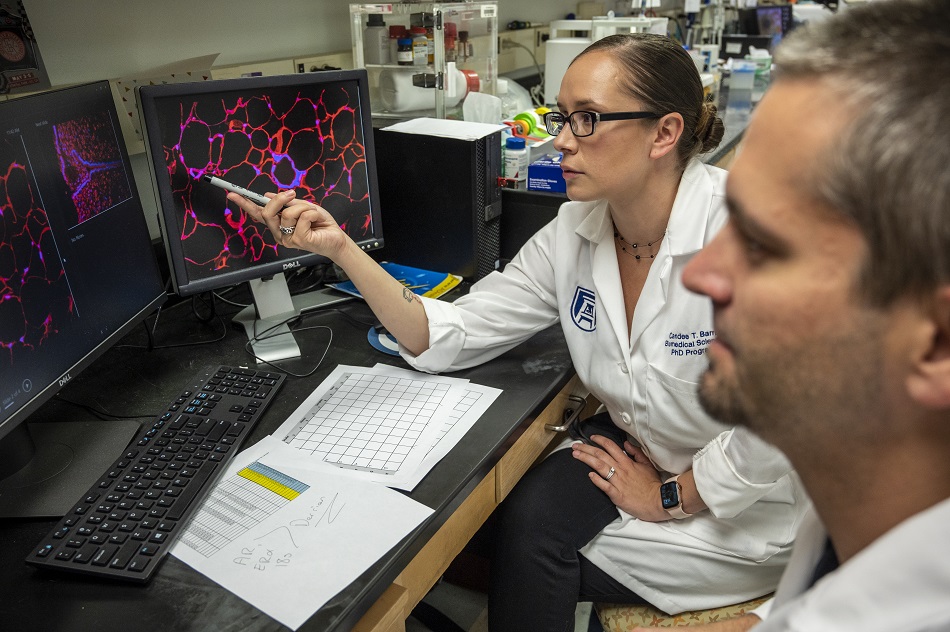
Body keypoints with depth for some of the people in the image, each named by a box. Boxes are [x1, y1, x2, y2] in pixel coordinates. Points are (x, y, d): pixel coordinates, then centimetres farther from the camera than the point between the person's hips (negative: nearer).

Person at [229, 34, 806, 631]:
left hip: (743, 508, -4)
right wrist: (339, 246, -20)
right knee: (527, 513, -17)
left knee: (534, 539, -10)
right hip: (635, 448, 5)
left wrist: (670, 498, -16)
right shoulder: (574, 233, -8)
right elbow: (446, 335, -9)